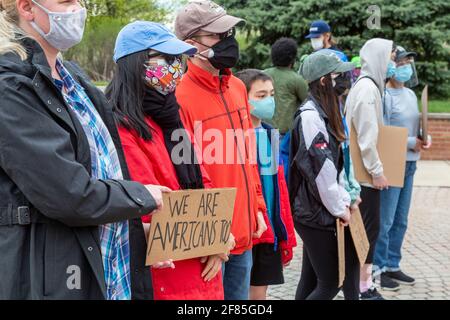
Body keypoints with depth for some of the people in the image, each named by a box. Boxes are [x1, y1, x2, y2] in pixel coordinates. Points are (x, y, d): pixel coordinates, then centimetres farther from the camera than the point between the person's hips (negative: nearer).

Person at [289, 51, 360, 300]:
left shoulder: (322, 113, 13)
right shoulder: (309, 116, -19)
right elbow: (321, 169, -21)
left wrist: (344, 200, 8)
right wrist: (339, 209, -12)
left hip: (316, 212, 10)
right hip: (316, 214, -10)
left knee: (312, 280, 14)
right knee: (329, 283, -2)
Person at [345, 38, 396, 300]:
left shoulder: (368, 86, 16)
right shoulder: (368, 88, -16)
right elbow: (367, 136, -20)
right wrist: (377, 170, -17)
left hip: (363, 171, 10)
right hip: (365, 173, -10)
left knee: (367, 227, 12)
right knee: (370, 227, -4)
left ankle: (363, 282, 19)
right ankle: (364, 287, 4)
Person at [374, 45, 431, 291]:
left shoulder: (411, 94, 13)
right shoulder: (384, 96, -13)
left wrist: (425, 137, 0)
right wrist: (412, 143, -15)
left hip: (409, 164, 8)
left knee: (400, 221, 14)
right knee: (385, 221, -3)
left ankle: (392, 266, 24)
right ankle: (377, 269, 7)